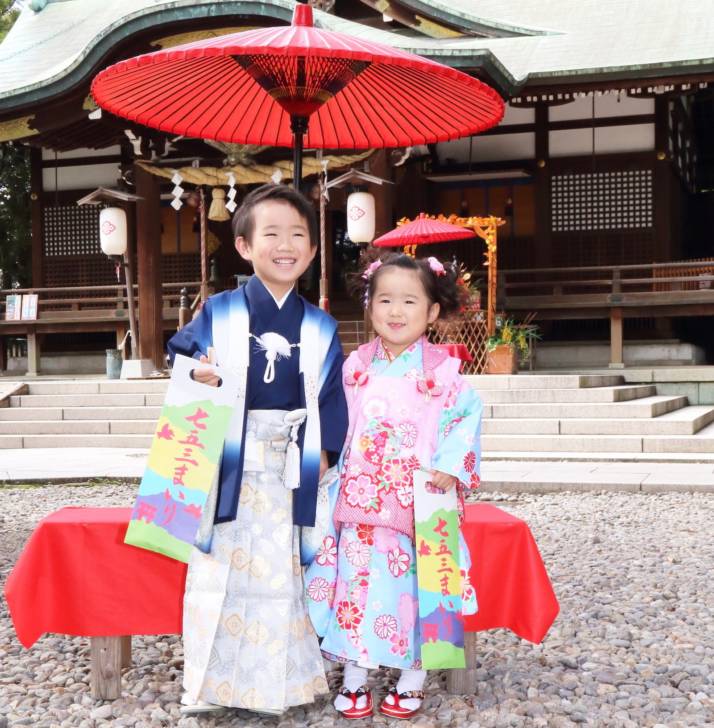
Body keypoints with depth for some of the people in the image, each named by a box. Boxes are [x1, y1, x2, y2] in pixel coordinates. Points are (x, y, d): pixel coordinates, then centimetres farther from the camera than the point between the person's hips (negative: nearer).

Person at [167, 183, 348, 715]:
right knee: (219, 571, 3)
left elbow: (334, 398, 4)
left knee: (282, 573, 7)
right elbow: (178, 355, 10)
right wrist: (195, 375, -12)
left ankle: (276, 685, 20)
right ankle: (210, 683, 16)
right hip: (228, 465, -1)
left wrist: (323, 456, -6)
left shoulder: (320, 327, 4)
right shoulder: (219, 313, 1)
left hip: (289, 470, 1)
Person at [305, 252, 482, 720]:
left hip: (418, 502, -2)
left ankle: (412, 679, 21)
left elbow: (467, 417, -8)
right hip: (360, 503, 2)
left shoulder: (443, 370, -4)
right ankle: (355, 678, 17)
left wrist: (450, 469, -17)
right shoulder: (356, 366, 5)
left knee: (415, 586, 4)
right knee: (358, 580, 3)